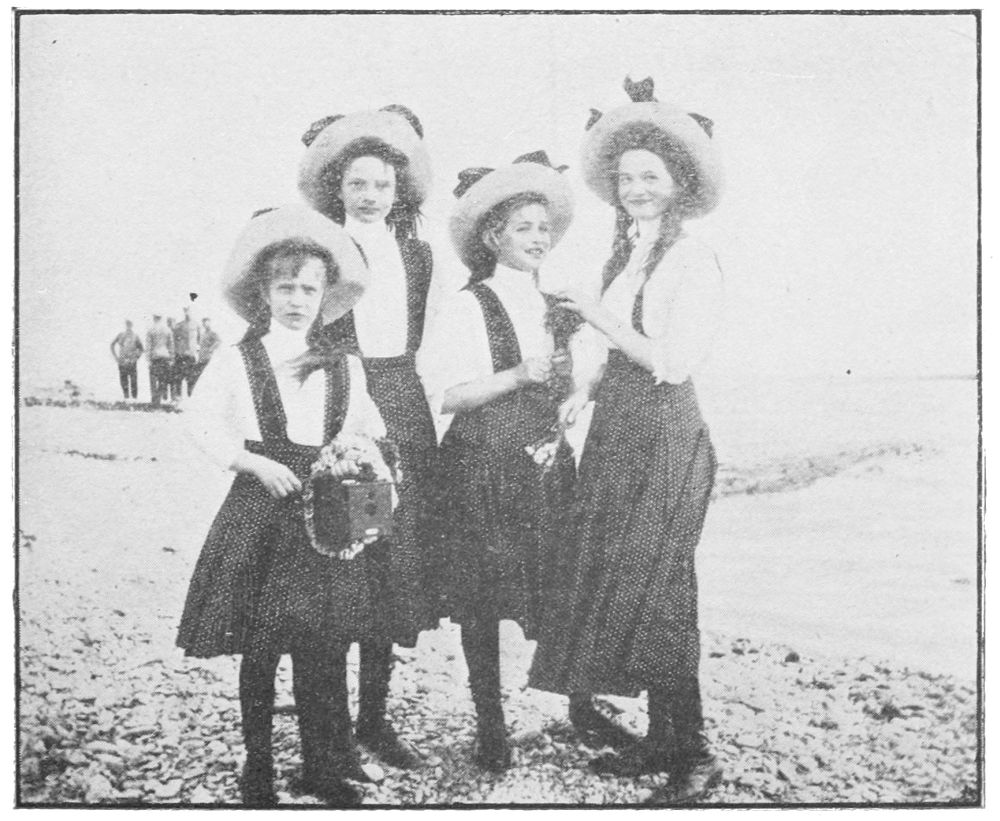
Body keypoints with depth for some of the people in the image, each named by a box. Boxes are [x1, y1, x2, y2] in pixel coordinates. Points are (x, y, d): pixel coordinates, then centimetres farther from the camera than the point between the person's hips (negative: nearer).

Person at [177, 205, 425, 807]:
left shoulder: (346, 368, 9)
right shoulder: (237, 360, 0)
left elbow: (366, 433, 15)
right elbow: (202, 423, -5)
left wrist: (362, 457, -6)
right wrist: (257, 463, -14)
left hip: (328, 514, 2)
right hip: (263, 509, -2)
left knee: (326, 645, 3)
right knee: (259, 647, 4)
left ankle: (324, 766, 18)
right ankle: (258, 765, 19)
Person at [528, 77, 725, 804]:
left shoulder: (694, 261, -9)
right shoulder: (622, 256, 14)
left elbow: (674, 361, -16)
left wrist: (602, 319, -16)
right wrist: (585, 390, -1)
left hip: (666, 438, -8)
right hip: (616, 433, 8)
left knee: (652, 588, -8)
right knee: (618, 584, 9)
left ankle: (693, 754, 4)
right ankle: (662, 739, 20)